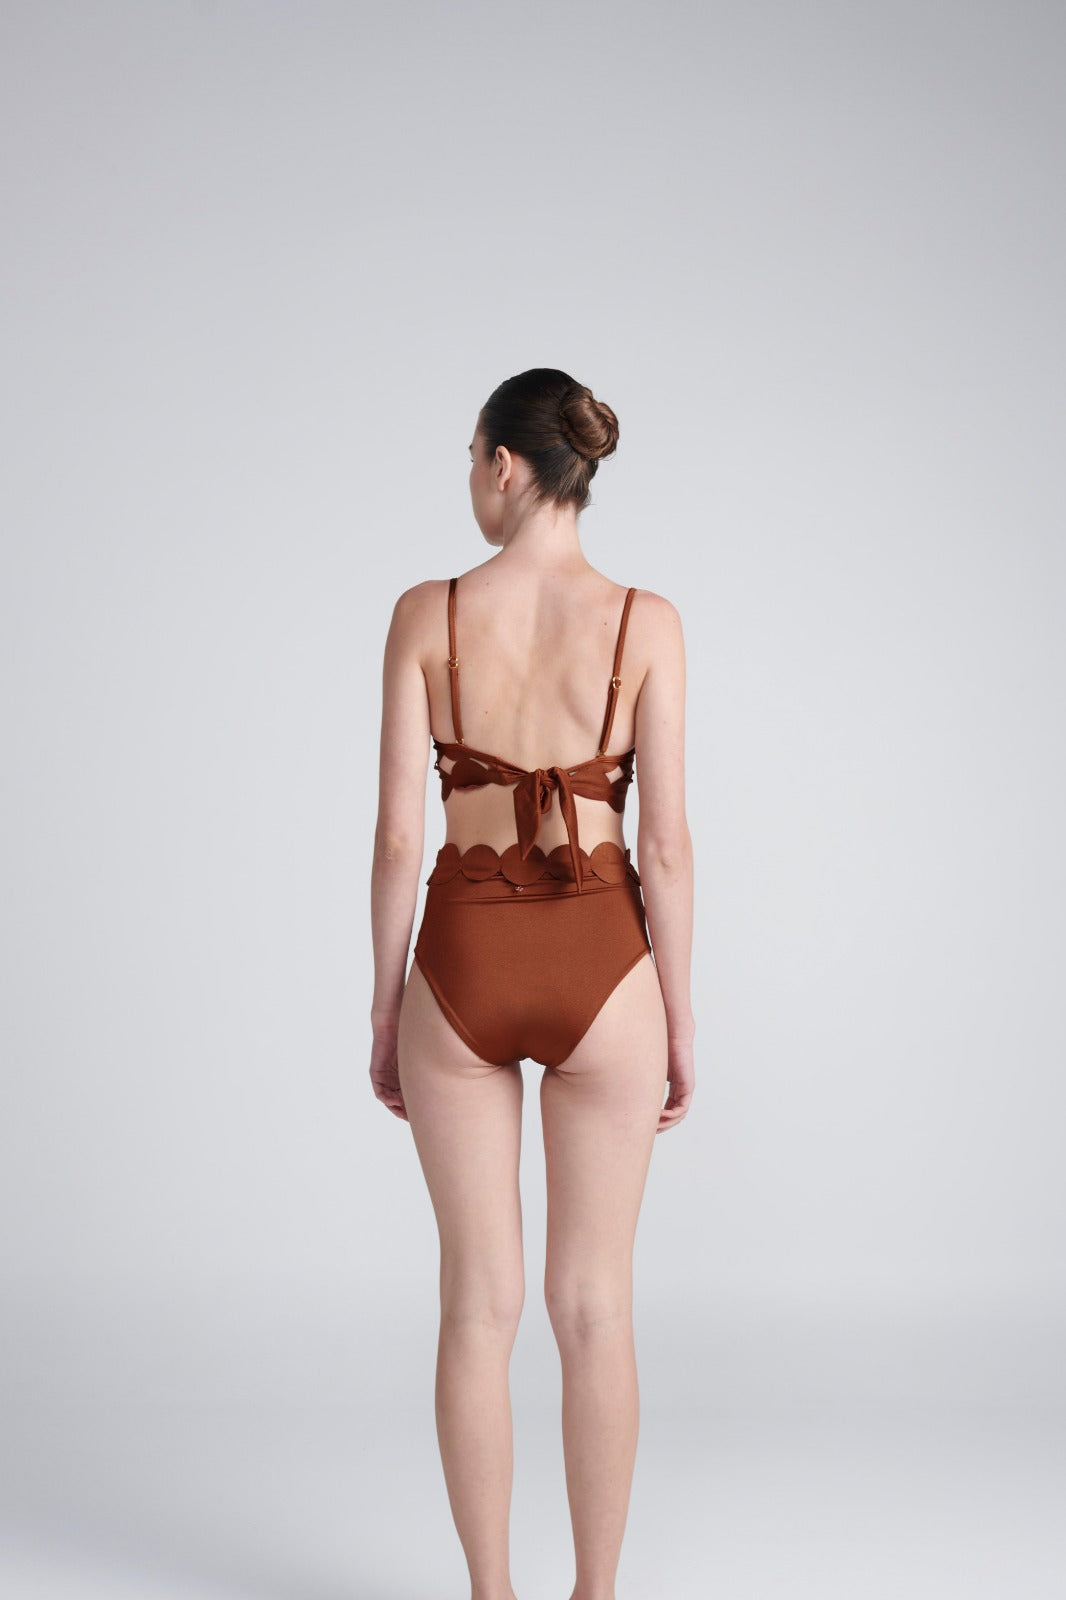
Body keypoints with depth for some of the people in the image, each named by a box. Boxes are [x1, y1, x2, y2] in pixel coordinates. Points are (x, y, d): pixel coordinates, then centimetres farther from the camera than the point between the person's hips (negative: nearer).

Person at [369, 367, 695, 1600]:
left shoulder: (426, 613, -5)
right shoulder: (645, 621, -5)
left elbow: (397, 836, -5)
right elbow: (666, 845, -6)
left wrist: (385, 1012, 5)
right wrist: (679, 1021, 5)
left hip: (464, 965, 0)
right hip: (599, 961, 0)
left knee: (478, 1303, 12)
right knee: (594, 1304, 12)